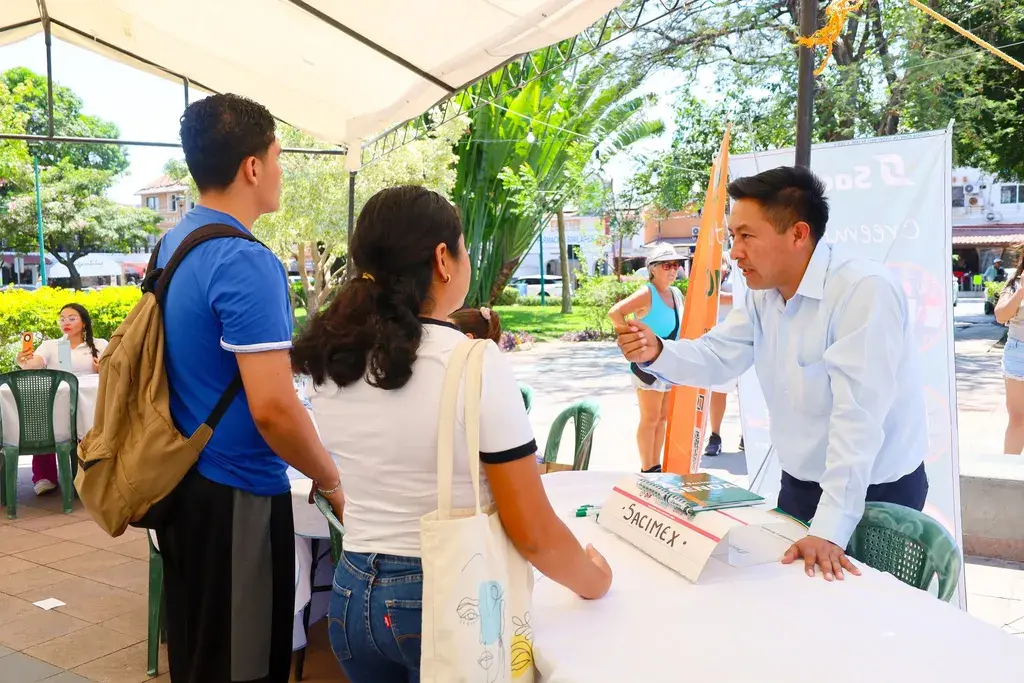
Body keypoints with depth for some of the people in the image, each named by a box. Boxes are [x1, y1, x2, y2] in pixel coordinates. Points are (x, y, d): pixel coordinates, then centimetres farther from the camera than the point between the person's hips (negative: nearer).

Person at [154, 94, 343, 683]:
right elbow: (274, 409, -26)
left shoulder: (173, 244, 7)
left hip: (183, 482, 9)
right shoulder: (247, 263, -22)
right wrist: (332, 481, -10)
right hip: (237, 496, -9)